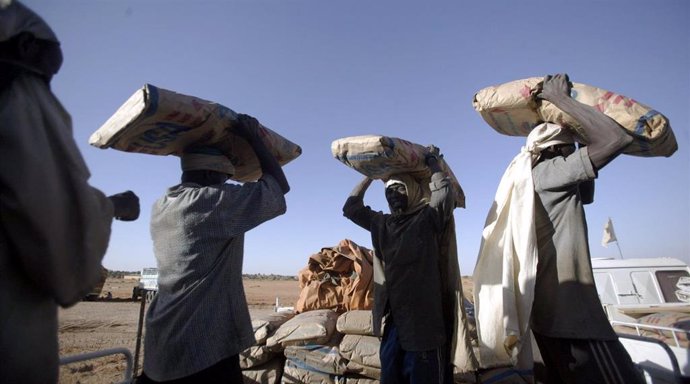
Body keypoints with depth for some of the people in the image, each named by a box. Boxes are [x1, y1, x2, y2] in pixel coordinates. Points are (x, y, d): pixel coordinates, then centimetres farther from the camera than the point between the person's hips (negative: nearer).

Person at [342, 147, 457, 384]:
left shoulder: (428, 219, -1)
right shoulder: (380, 223, 14)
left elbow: (445, 191, -17)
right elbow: (351, 207, 18)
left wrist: (432, 162, -1)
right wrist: (371, 175, 19)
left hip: (422, 319, -5)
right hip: (390, 320, 6)